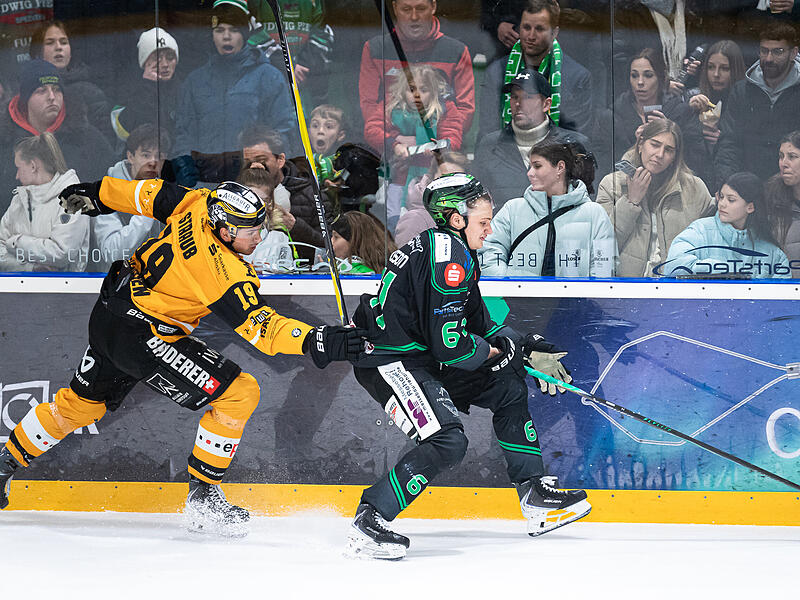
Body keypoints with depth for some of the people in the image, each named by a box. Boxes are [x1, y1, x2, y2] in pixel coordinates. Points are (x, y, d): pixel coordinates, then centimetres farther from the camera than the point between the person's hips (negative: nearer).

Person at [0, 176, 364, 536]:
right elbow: (259, 327, -30)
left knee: (82, 401, 29)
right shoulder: (228, 274, -27)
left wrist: (97, 194, 22)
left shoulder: (198, 204, -7)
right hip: (141, 337, -9)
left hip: (107, 317, 9)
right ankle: (202, 496, 0)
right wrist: (317, 341, -38)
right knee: (240, 393, -10)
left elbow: (150, 196, 7)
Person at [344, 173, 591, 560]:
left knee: (508, 385, 15)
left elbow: (478, 324, 22)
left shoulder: (453, 250, 13)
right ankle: (367, 524, -21)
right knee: (447, 441, -25)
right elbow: (449, 343, -24)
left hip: (422, 356, 11)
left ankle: (536, 496, 21)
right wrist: (498, 350, -7)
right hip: (387, 363, -11)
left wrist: (529, 352, 13)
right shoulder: (449, 254, -19)